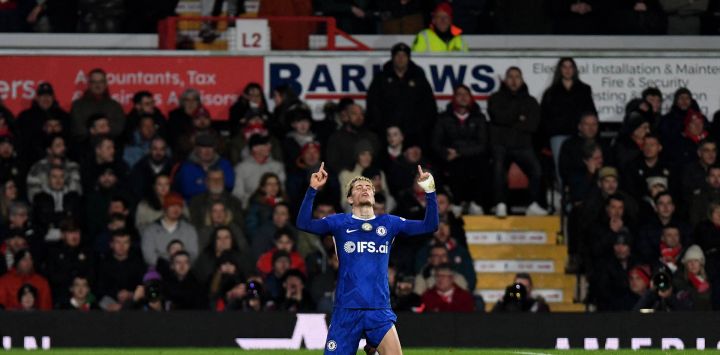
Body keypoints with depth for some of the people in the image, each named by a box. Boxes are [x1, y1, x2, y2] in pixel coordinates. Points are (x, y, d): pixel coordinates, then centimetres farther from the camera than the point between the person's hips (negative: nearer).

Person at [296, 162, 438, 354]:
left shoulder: (388, 223, 10)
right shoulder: (340, 222, 5)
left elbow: (429, 225, 6)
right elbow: (304, 223, -7)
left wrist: (430, 191, -5)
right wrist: (312, 190, -17)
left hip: (380, 310, 1)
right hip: (346, 309, -1)